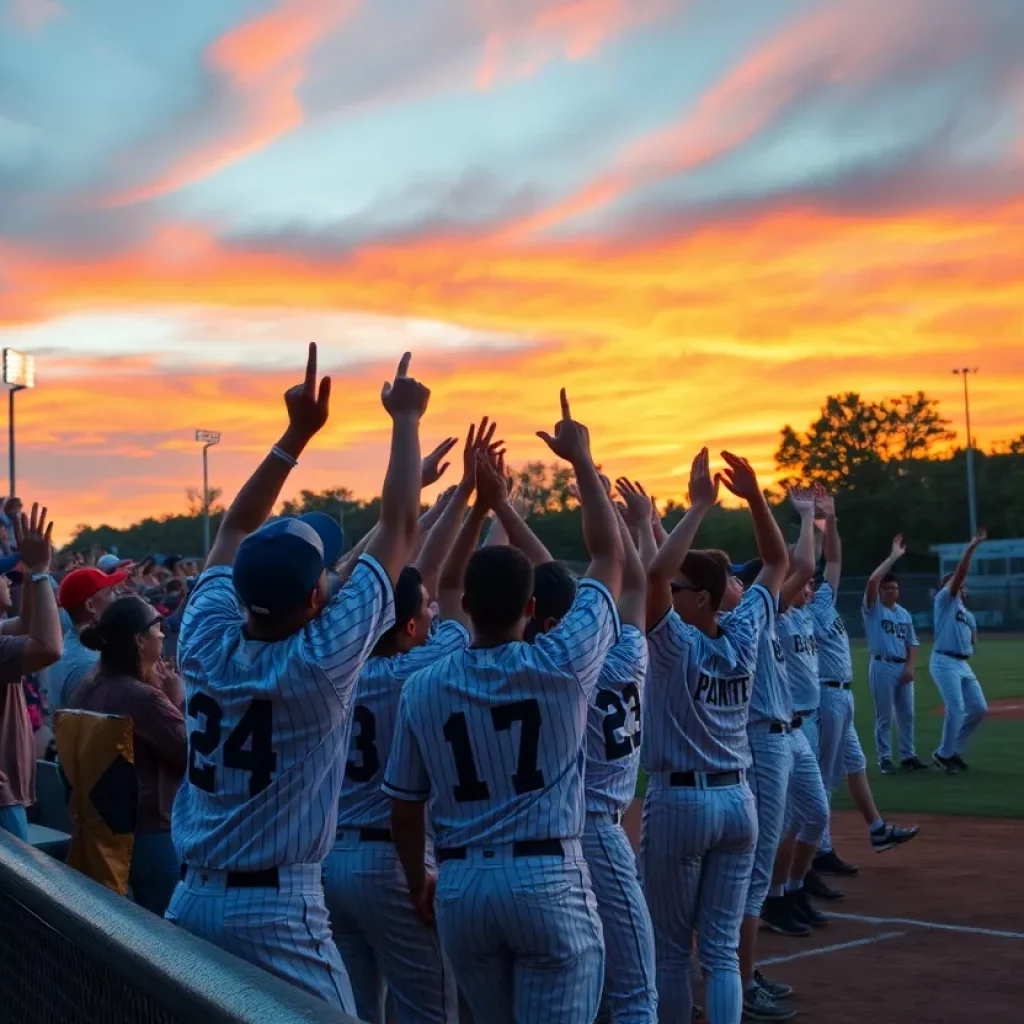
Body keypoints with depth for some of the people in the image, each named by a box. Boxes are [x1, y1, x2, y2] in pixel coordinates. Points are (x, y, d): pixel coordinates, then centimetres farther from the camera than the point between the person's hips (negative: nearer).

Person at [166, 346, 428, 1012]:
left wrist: (297, 433, 11)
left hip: (191, 898, 6)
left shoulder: (205, 641, -3)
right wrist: (406, 419, 0)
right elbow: (400, 528, -10)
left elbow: (236, 528, 11)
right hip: (277, 909, -6)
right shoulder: (321, 660, -16)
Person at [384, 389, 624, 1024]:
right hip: (548, 882, -3)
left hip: (460, 888, 4)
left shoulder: (423, 688, 0)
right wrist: (582, 460, 8)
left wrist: (418, 879, 24)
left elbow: (404, 804, 8)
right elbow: (610, 555, 2)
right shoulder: (564, 664, -8)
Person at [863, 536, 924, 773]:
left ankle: (907, 756, 17)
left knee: (907, 713, 9)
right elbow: (872, 580, -21)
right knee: (884, 716, -2)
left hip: (903, 667, 6)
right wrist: (893, 557, -17)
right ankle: (885, 758, 5)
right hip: (882, 666, -6)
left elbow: (912, 643, 15)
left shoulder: (904, 613, 15)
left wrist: (910, 667, -1)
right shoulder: (873, 608, -3)